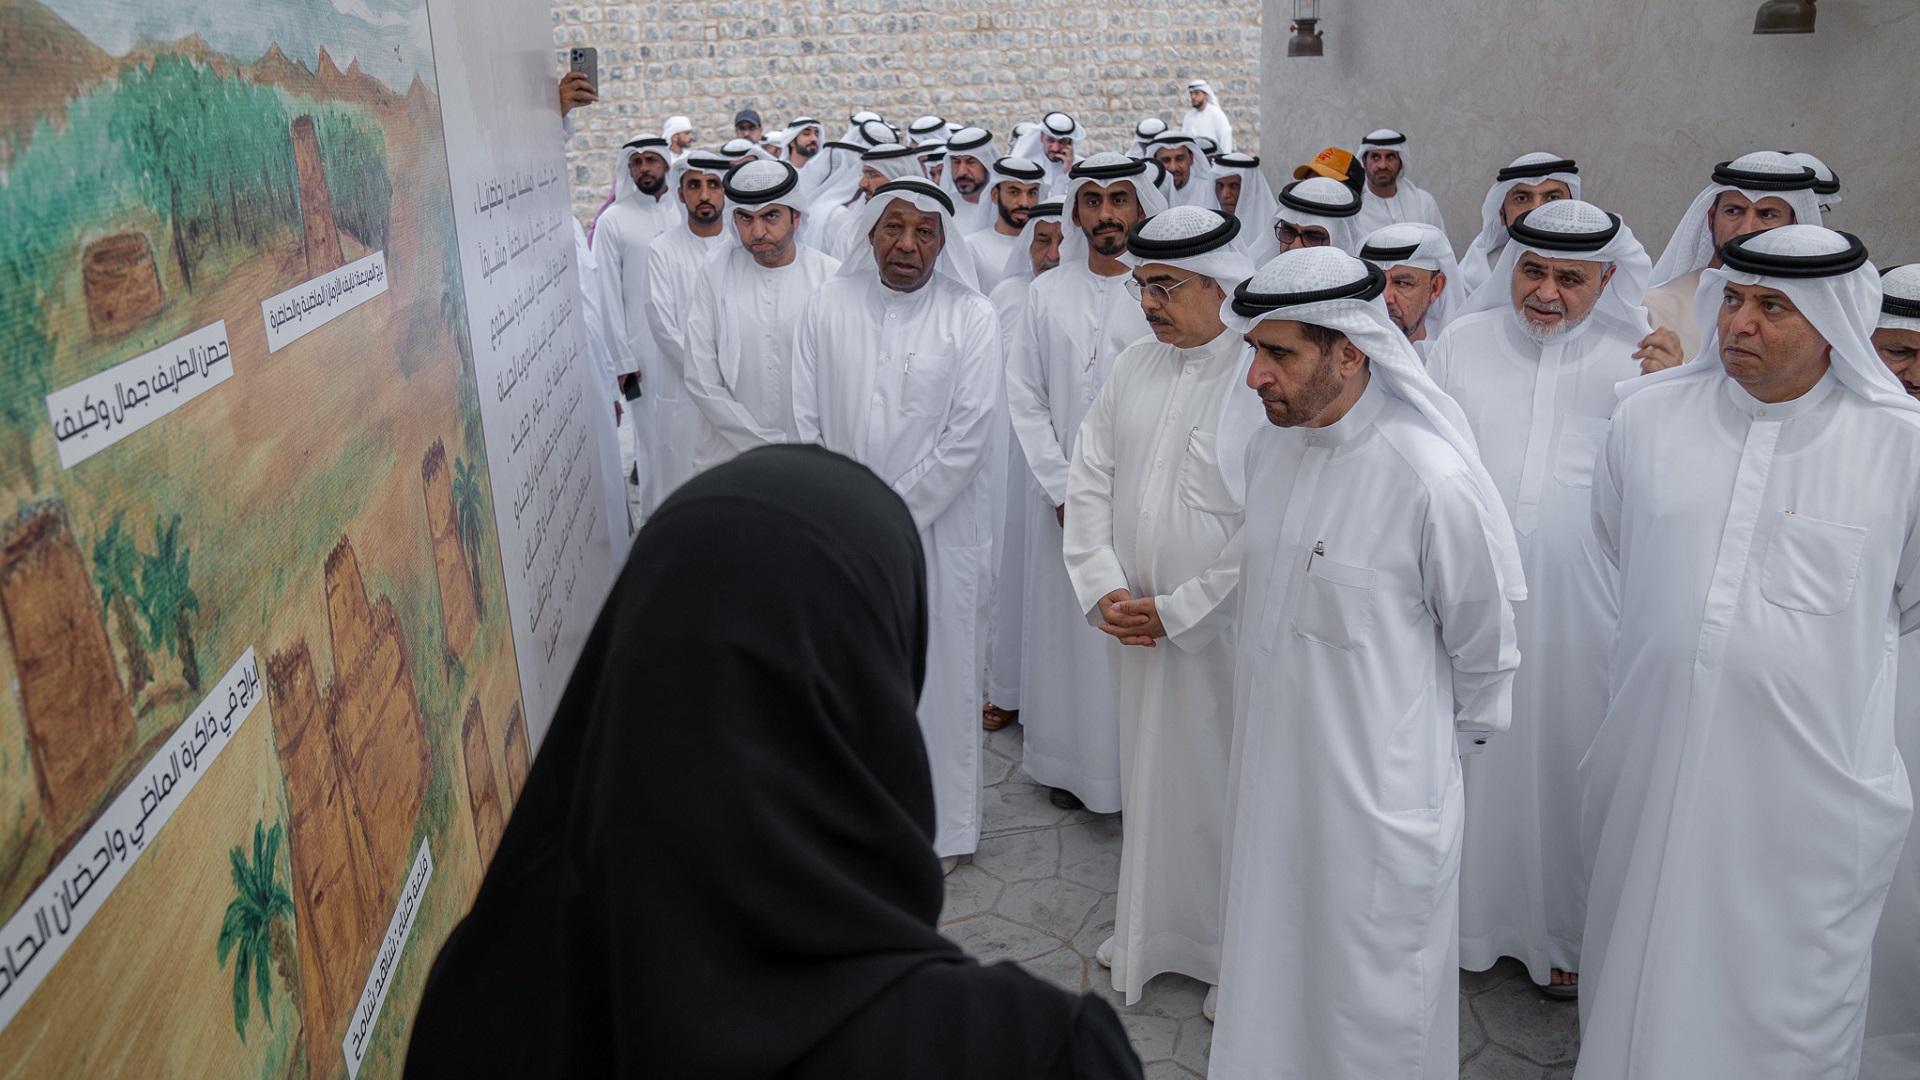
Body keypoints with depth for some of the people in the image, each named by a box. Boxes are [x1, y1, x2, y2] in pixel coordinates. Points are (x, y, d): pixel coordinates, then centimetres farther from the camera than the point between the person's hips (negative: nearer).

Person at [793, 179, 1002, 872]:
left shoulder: (971, 319, -8)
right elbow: (807, 419, 1)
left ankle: (940, 823, 25)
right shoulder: (829, 305, 0)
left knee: (940, 677, 7)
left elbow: (967, 437, -12)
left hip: (938, 528, -2)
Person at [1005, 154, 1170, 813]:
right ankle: (1070, 762, 24)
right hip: (1065, 499, 2)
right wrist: (1062, 490, -4)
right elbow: (1025, 399, 5)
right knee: (1067, 628, 8)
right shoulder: (1047, 294, 5)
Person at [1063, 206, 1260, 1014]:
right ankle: (1151, 926, 39)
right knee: (1146, 773, 18)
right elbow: (1089, 481, 7)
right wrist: (1103, 589, -5)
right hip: (1134, 625, 6)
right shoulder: (1134, 367, 5)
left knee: (1225, 785, 8)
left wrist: (1175, 610, -15)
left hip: (1223, 631, -5)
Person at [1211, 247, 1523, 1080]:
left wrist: (1450, 740, 6)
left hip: (1379, 789, -6)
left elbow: (1484, 644, -7)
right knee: (1270, 977, 21)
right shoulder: (1269, 448, 0)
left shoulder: (1433, 479, -21)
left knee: (1373, 1011, 12)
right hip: (1269, 768, 6)